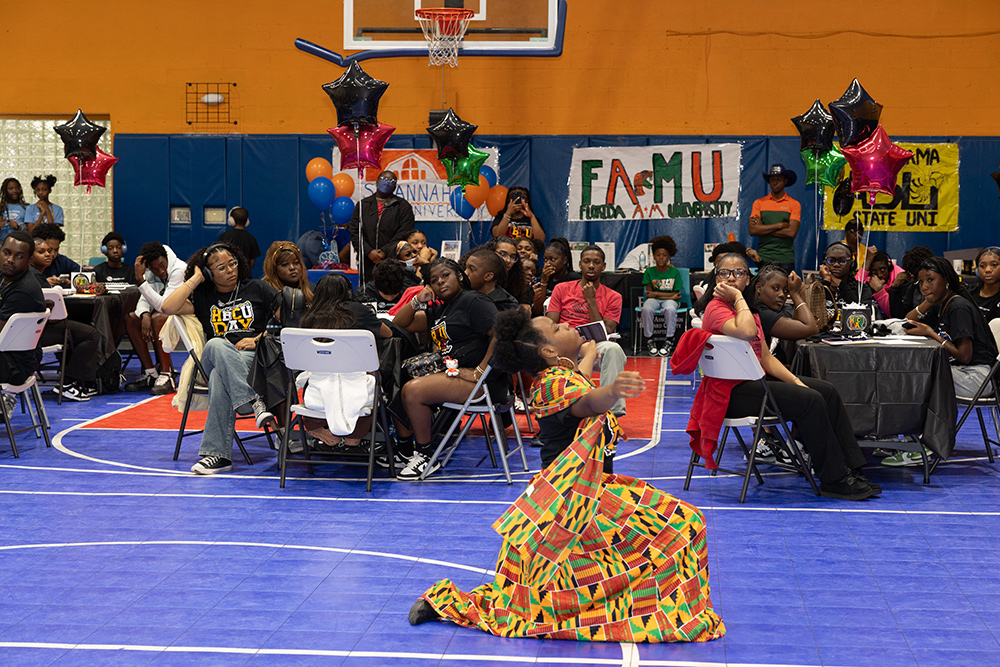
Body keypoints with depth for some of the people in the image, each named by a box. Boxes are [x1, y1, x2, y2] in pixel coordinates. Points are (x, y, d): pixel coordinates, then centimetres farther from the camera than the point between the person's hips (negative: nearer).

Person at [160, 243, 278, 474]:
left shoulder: (257, 289, 15)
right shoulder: (202, 297, 16)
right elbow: (168, 307, -1)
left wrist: (259, 339, -5)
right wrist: (195, 279, 5)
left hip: (254, 358, -1)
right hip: (214, 358, 2)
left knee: (220, 376, -36)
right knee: (216, 344, -38)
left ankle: (218, 453, -39)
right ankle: (253, 402, -48)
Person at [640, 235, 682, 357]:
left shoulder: (674, 272, 4)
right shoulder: (649, 271, 5)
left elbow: (676, 294, 0)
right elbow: (649, 294, -2)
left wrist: (656, 294, -9)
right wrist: (670, 296, -8)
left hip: (669, 300, -1)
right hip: (654, 300, 1)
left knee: (670, 309, -38)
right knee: (646, 309, -35)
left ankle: (669, 341, -22)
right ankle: (649, 340, -18)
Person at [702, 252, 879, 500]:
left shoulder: (748, 309, 17)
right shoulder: (716, 308, -12)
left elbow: (765, 357, 14)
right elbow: (747, 333, -33)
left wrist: (795, 381, 1)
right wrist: (738, 298, -19)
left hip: (756, 381, 10)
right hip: (733, 391, -10)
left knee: (827, 391, 1)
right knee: (810, 400, -21)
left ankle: (852, 470, 2)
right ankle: (833, 480, -11)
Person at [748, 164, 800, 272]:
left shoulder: (794, 204, 5)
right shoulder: (759, 203, 9)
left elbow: (791, 232, -7)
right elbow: (752, 230, -4)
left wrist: (763, 228, -6)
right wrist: (780, 225, -8)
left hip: (785, 259, -1)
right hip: (764, 258, 1)